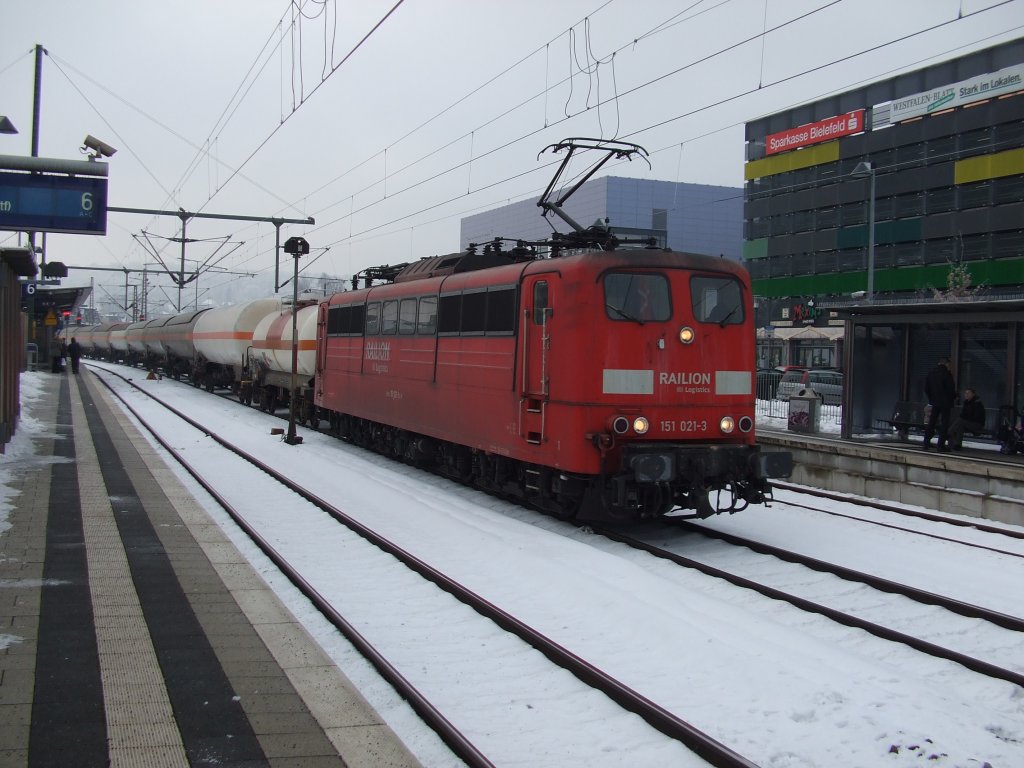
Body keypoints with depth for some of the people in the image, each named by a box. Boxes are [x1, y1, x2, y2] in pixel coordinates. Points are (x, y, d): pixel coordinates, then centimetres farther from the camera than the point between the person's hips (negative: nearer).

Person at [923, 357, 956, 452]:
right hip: (945, 402, -5)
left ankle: (926, 444, 12)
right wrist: (954, 398, 6)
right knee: (944, 424, -1)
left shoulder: (930, 373, 7)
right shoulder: (947, 374, -12)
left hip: (934, 402, 5)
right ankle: (941, 446, -3)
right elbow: (951, 388, -12)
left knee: (931, 423, 12)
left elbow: (926, 388, 11)